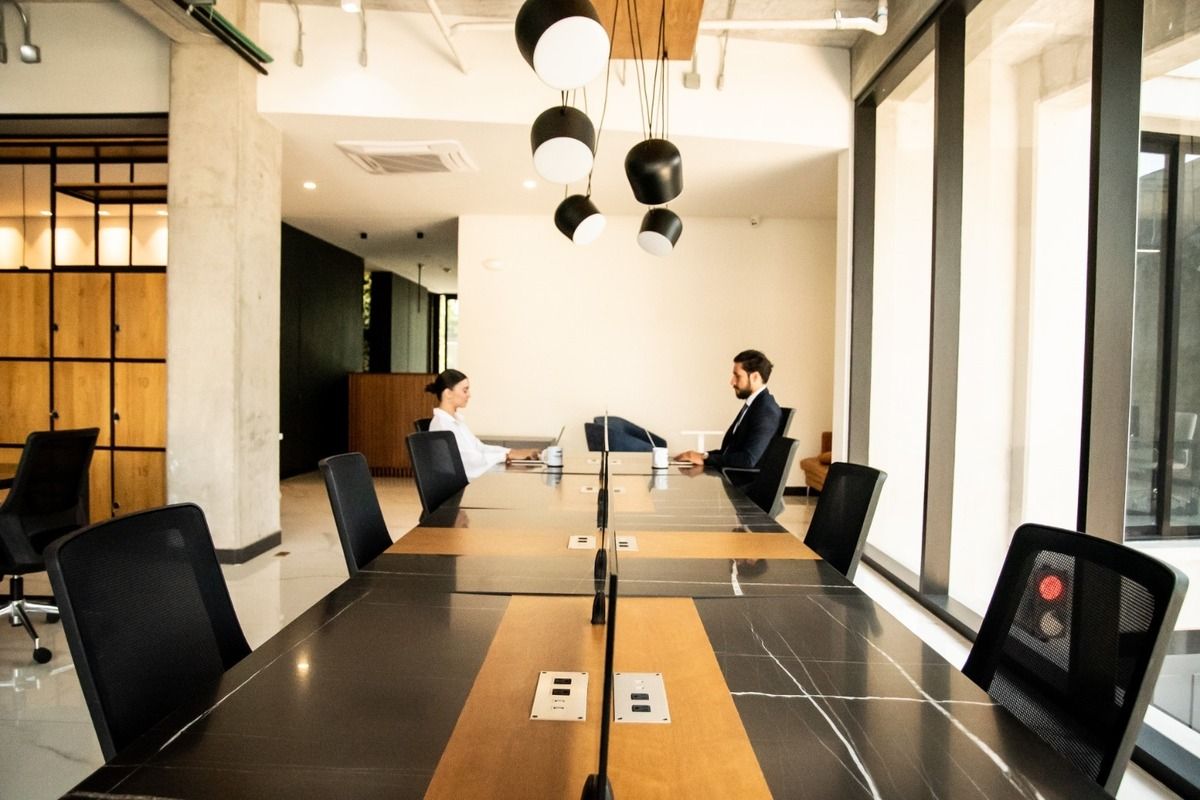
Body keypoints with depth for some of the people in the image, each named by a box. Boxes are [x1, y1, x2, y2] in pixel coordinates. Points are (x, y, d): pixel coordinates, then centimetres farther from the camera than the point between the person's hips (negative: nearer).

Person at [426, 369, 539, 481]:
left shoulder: (457, 418, 13)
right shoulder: (441, 424, -16)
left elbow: (479, 447, 11)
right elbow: (470, 459, -22)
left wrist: (514, 451, 0)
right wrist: (508, 455, -19)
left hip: (475, 478, 8)